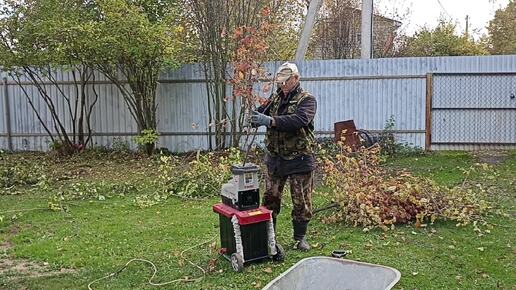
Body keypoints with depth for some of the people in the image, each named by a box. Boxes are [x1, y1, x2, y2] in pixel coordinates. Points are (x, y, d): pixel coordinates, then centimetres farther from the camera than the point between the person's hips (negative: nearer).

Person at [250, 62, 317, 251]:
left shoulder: (307, 100, -8)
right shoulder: (275, 98, 10)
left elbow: (300, 120, -27)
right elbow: (261, 112, 5)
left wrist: (271, 121, -37)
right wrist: (253, 116, -22)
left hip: (299, 159, -5)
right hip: (275, 157, 5)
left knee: (301, 201, 6)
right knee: (270, 198, 11)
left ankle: (300, 238, 22)